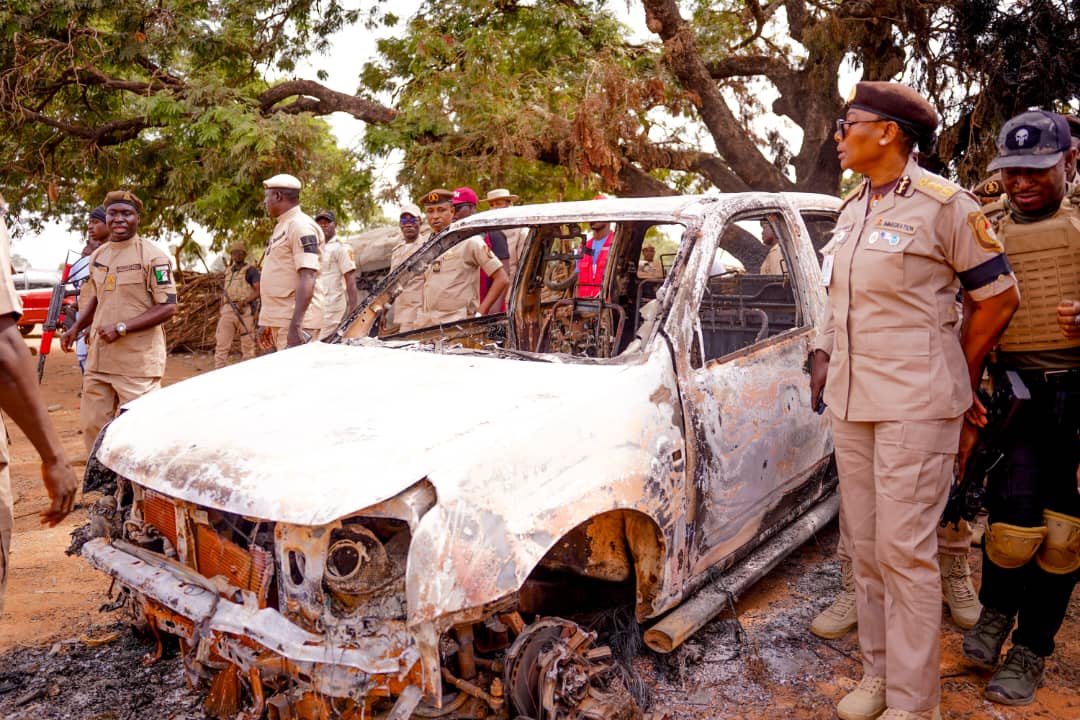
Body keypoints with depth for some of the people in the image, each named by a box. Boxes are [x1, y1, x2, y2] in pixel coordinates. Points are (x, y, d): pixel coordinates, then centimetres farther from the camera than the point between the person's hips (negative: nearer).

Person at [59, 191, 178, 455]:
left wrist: (121, 328, -19)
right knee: (92, 424, 12)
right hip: (98, 358, 7)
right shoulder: (97, 256, 14)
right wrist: (75, 329, 13)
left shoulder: (152, 256, -9)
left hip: (138, 361, -7)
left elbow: (168, 306, -14)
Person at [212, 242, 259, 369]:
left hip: (245, 311, -5)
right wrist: (221, 311, 15)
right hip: (227, 311, 5)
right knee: (221, 345, -2)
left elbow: (258, 291, -7)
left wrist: (243, 302, -20)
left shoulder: (251, 270, 4)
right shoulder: (228, 271, 22)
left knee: (247, 346, -1)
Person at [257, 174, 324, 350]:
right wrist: (267, 323, 23)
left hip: (295, 321, -10)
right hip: (279, 320, 10)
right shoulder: (281, 227, 19)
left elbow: (307, 278, -21)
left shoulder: (301, 225, -11)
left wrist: (295, 325, -28)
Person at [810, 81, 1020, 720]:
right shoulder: (853, 208, 13)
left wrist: (956, 382, 4)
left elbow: (1001, 297, -3)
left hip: (914, 403, -7)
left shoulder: (944, 205, -8)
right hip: (852, 400, 7)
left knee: (905, 551, -3)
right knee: (865, 546, 12)